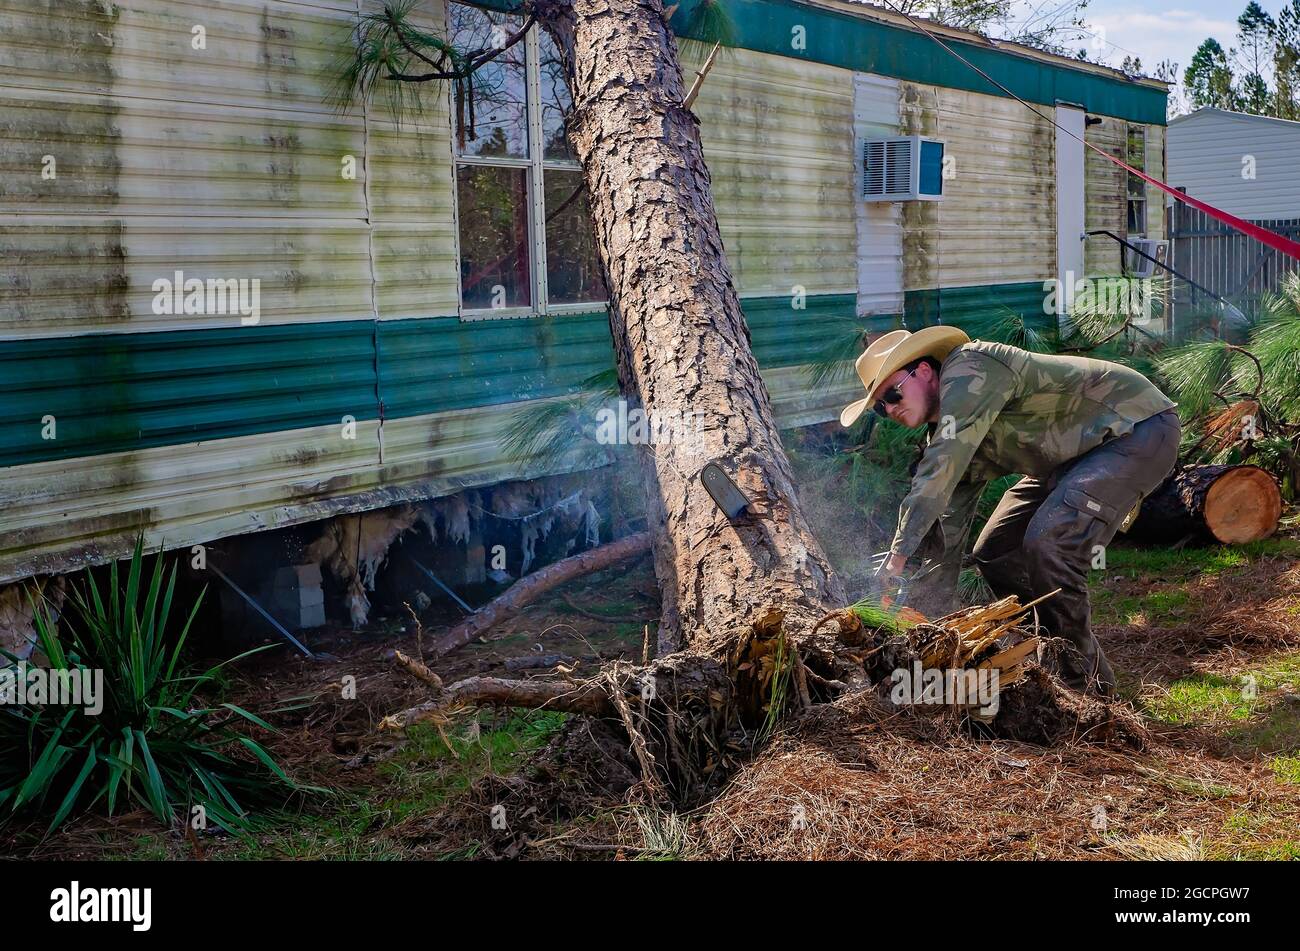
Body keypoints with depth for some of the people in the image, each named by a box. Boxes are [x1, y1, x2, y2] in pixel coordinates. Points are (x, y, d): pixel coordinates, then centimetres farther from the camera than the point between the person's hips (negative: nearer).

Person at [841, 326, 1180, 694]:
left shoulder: (968, 369, -22)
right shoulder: (948, 433, 5)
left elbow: (938, 473, -33)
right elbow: (949, 521, 9)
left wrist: (898, 553, -33)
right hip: (1077, 453, 10)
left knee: (1049, 541, -27)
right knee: (994, 553, 6)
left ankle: (1084, 679, -13)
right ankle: (1050, 665, 16)